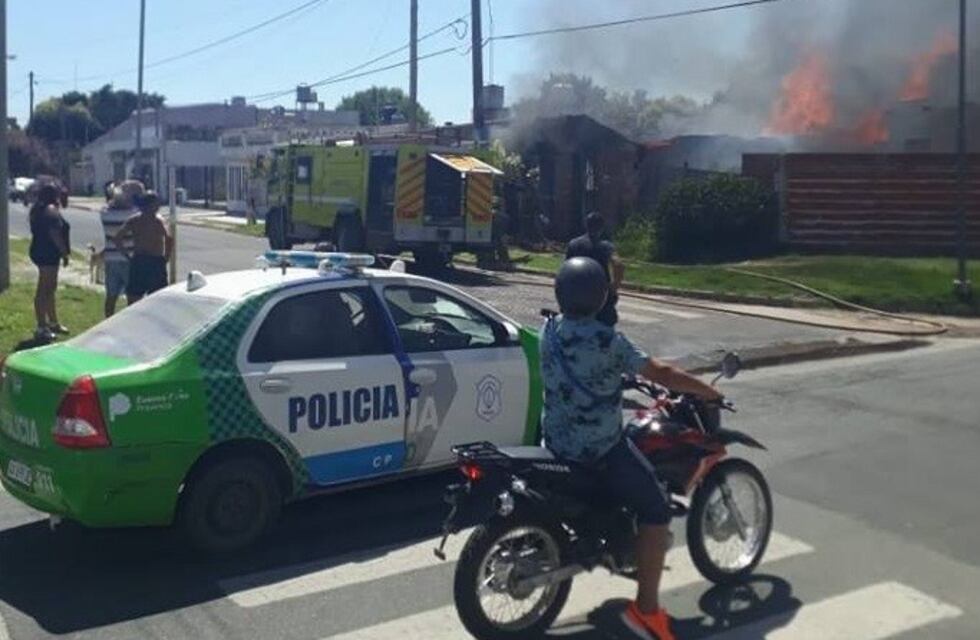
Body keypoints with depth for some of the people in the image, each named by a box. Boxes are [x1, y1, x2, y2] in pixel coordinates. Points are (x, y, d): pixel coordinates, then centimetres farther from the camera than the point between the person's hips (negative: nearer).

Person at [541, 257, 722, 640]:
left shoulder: (550, 330, 1)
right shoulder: (605, 340, -21)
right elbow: (660, 373, -16)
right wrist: (707, 391, -1)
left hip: (556, 437, 8)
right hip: (598, 447, -8)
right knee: (656, 511, 0)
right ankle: (646, 609, 0)